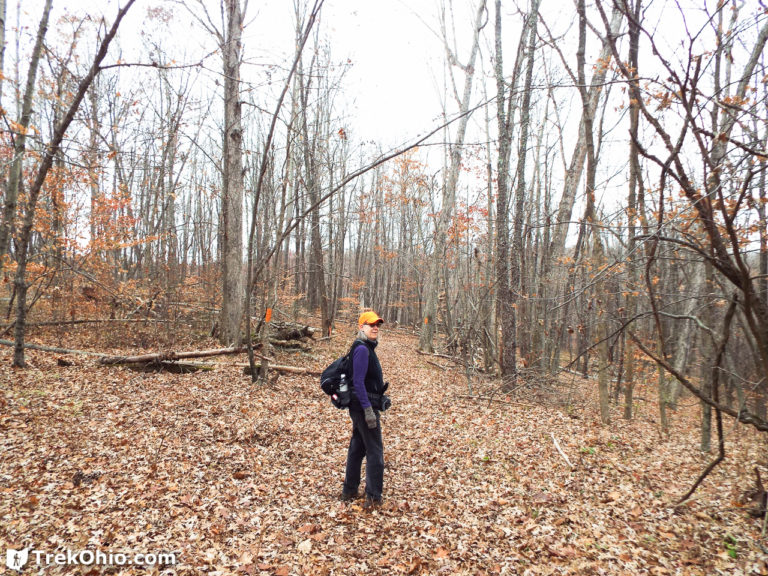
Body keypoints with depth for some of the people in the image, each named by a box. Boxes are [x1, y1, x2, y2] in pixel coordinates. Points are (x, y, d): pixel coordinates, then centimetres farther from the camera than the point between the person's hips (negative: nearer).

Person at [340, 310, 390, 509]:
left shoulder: (366, 348, 13)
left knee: (357, 448, 17)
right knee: (375, 451, 0)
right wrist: (368, 410, -24)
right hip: (365, 405, -10)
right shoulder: (362, 349, -18)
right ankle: (373, 497, 10)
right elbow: (358, 382, -23)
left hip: (359, 407, 10)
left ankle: (349, 491, 28)